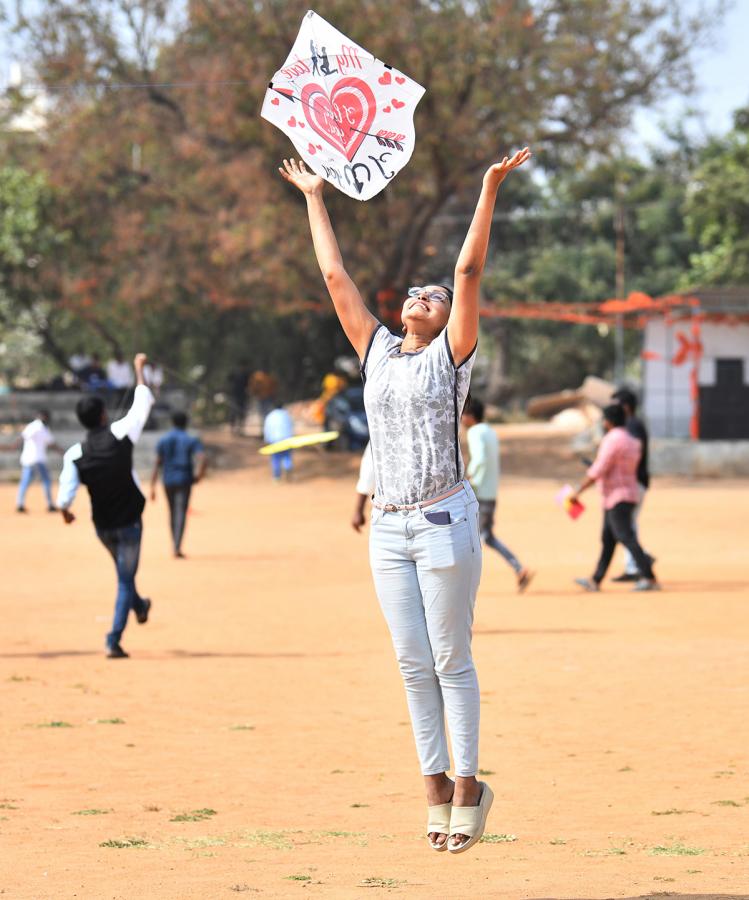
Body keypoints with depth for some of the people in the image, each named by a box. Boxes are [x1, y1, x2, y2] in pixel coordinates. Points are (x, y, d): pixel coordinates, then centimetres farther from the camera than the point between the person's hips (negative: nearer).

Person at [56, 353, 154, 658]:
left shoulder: (74, 455, -12)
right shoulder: (120, 435, -15)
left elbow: (65, 497, -16)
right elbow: (143, 403, -3)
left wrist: (65, 512, 7)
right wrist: (139, 369, 11)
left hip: (102, 527, 3)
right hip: (129, 522, -3)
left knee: (124, 572, 30)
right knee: (125, 579, 1)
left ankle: (139, 607, 52)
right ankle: (114, 641, -8)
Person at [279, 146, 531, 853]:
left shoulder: (451, 355, 3)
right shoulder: (378, 352, 14)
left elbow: (469, 270, -6)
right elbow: (336, 278, 17)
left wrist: (490, 189, -13)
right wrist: (314, 199, 20)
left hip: (444, 521, -5)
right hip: (388, 527, 5)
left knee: (450, 658, -3)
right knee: (413, 662, 4)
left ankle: (469, 784, 3)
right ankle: (436, 787, 9)